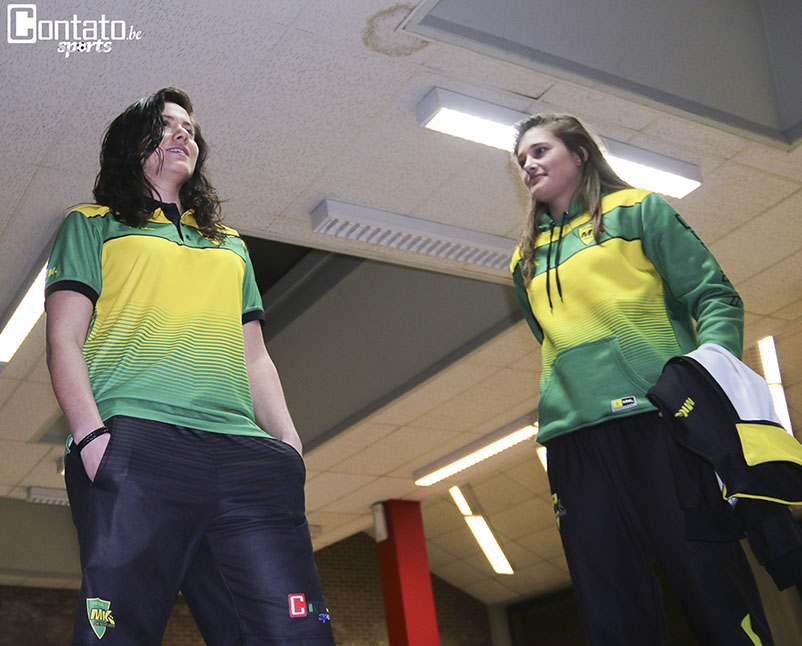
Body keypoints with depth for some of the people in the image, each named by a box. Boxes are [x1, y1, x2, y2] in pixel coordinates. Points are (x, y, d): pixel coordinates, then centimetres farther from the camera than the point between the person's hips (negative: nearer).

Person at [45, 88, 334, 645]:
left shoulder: (231, 246, 33)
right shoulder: (92, 225, 21)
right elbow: (64, 338, 8)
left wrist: (289, 442, 9)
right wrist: (90, 432, -10)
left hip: (244, 453, 3)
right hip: (136, 439, -3)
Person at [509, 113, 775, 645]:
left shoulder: (637, 211, 12)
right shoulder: (526, 261, 25)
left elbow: (716, 298, 4)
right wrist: (556, 409, 15)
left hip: (657, 417, -4)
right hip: (575, 438, 4)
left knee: (715, 593, -6)